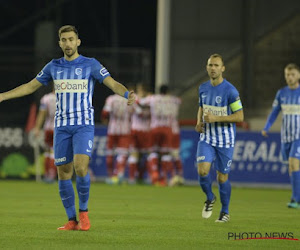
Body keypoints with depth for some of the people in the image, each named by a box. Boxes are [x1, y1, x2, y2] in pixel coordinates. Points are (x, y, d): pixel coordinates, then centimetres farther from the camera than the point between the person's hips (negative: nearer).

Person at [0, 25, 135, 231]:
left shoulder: (90, 64, -1)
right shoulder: (54, 66, 10)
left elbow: (113, 84, -10)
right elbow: (31, 86, 19)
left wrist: (128, 94, -31)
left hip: (84, 125, -4)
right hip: (62, 127, 4)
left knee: (80, 167, -21)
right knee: (64, 174, 1)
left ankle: (83, 212, -2)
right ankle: (72, 221, 11)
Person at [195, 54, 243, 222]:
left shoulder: (230, 90, -13)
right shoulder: (203, 88, 4)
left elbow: (240, 116, -13)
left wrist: (216, 118, -21)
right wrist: (199, 122, 2)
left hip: (225, 140, -4)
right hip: (206, 137, 4)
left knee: (222, 177, 2)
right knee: (203, 170, -16)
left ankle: (225, 212, 21)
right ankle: (210, 198, 12)